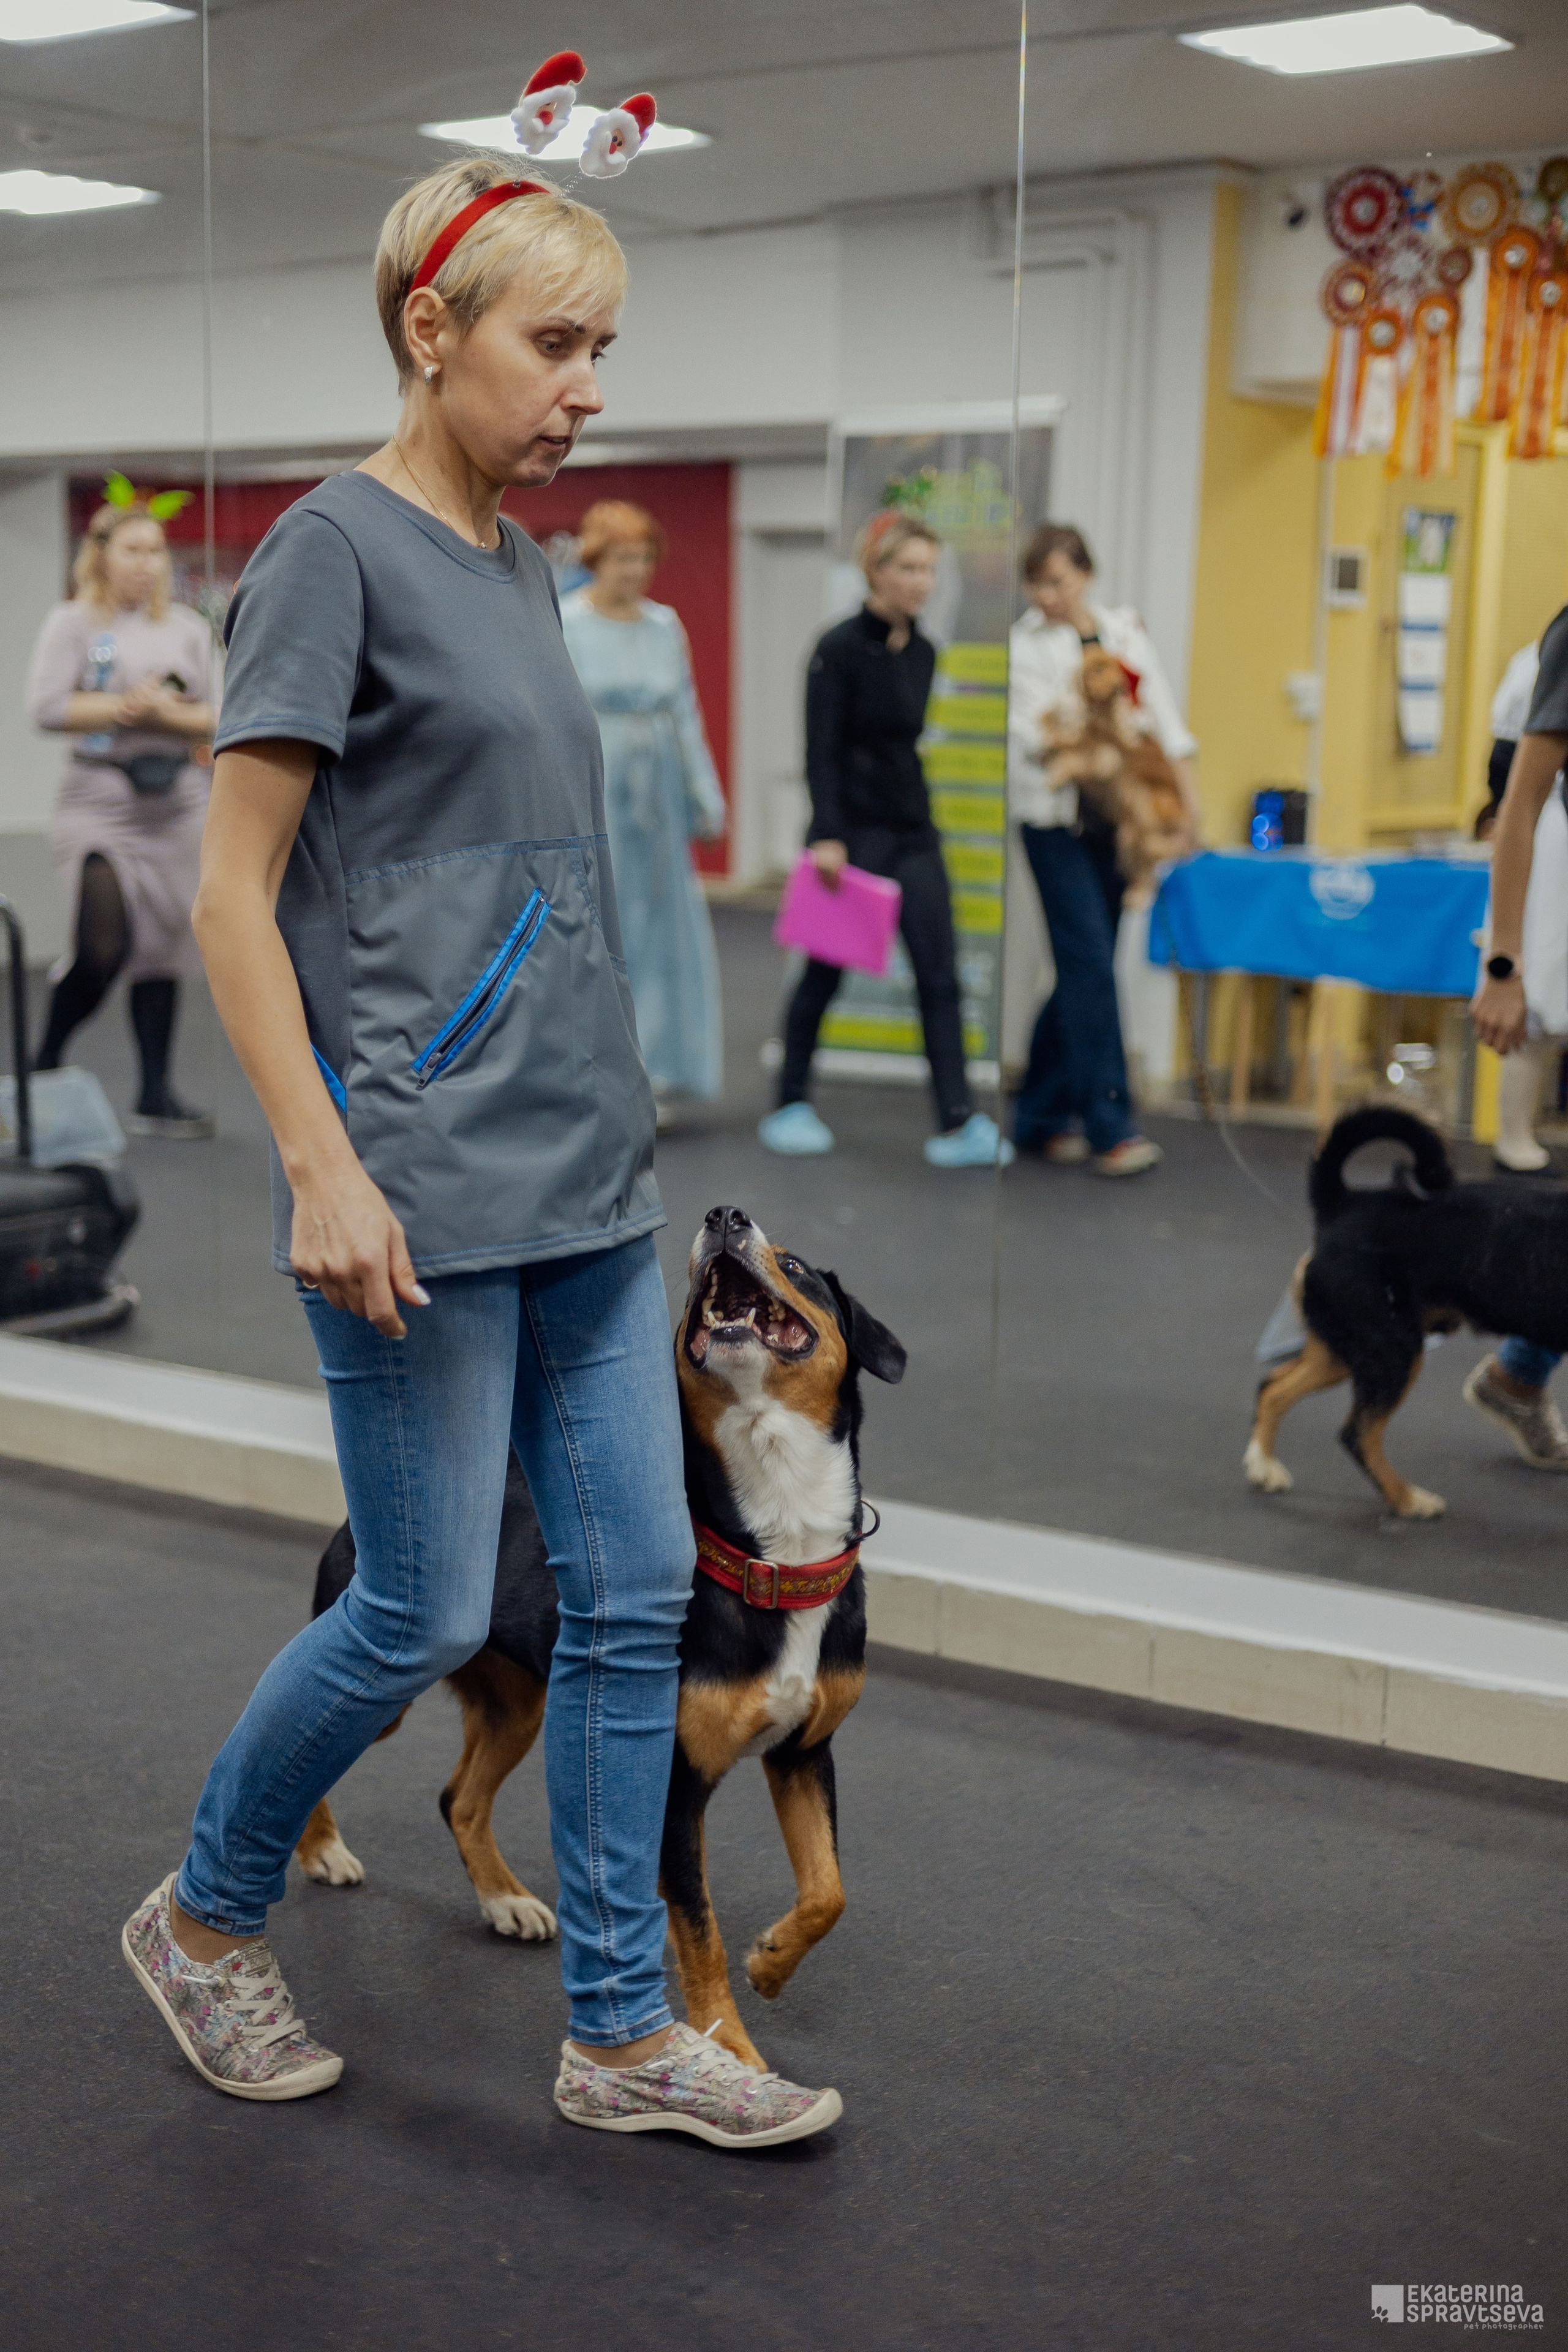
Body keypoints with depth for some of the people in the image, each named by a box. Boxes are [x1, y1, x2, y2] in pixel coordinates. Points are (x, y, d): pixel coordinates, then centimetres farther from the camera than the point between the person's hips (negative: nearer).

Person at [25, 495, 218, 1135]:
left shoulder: (189, 627, 11)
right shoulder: (73, 624, 1)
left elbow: (218, 716, 6)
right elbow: (47, 707, -10)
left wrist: (166, 714, -11)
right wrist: (125, 707, -12)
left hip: (178, 802, 4)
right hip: (100, 800, -4)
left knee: (162, 951, 5)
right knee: (103, 948, -15)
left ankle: (155, 1096, 12)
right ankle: (43, 1066, 9)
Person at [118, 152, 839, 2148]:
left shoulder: (519, 563, 15)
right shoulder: (334, 550, -8)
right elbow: (234, 894, -12)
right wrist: (323, 1165, -19)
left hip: (585, 1177, 8)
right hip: (420, 1191, -8)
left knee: (637, 1591, 7)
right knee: (425, 1613, 1)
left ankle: (623, 2035, 18)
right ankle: (203, 1920, 27)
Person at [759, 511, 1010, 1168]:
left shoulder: (923, 652, 10)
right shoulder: (839, 650, -10)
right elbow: (821, 752, -14)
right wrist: (828, 836, -22)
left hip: (912, 830, 6)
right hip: (854, 830, -6)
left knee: (939, 972, -2)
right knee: (826, 971, 5)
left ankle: (957, 1124, -4)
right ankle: (789, 1107, 20)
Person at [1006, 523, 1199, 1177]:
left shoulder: (1126, 632, 11)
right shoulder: (1025, 644, -1)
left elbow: (1162, 714, 10)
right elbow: (1028, 735, -9)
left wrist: (1186, 792, 2)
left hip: (1116, 823, 5)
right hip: (1055, 821, -5)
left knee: (1083, 972, 8)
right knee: (1090, 965, -12)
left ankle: (1040, 1116, 19)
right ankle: (1108, 1126, -9)